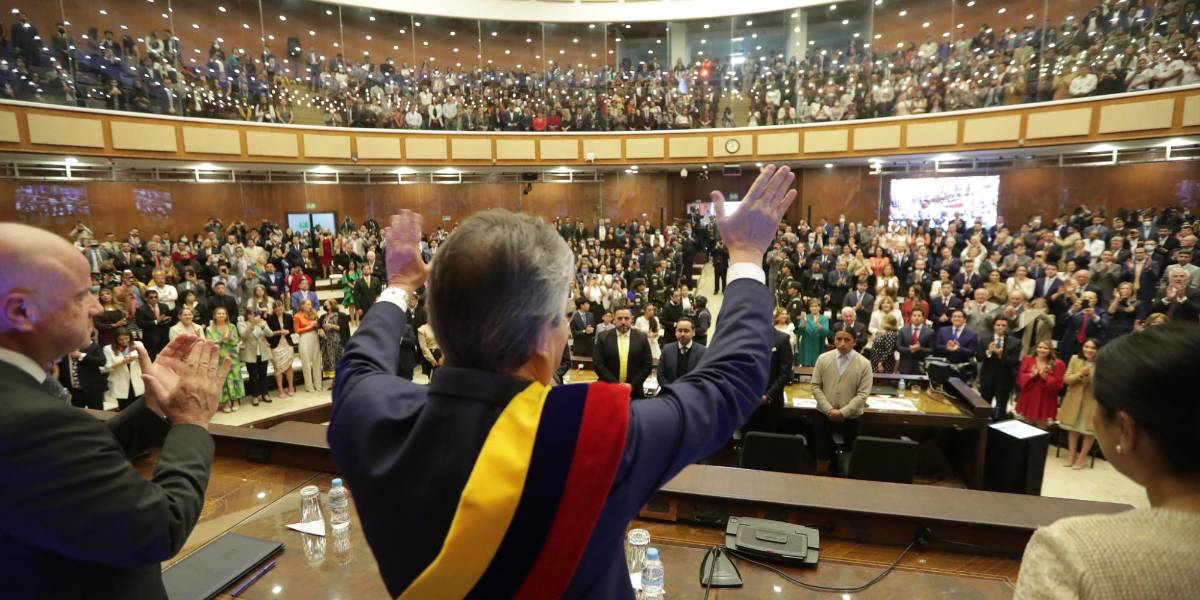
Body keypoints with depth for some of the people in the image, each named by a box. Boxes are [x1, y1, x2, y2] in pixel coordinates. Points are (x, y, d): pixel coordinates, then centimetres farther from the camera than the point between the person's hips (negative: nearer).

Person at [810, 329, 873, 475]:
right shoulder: (823, 359, -3)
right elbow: (816, 386, -2)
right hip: (824, 415, 1)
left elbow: (863, 394, -9)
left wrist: (843, 412, -17)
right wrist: (829, 409, -13)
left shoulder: (864, 364, -7)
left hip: (851, 418, -1)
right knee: (822, 456, 11)